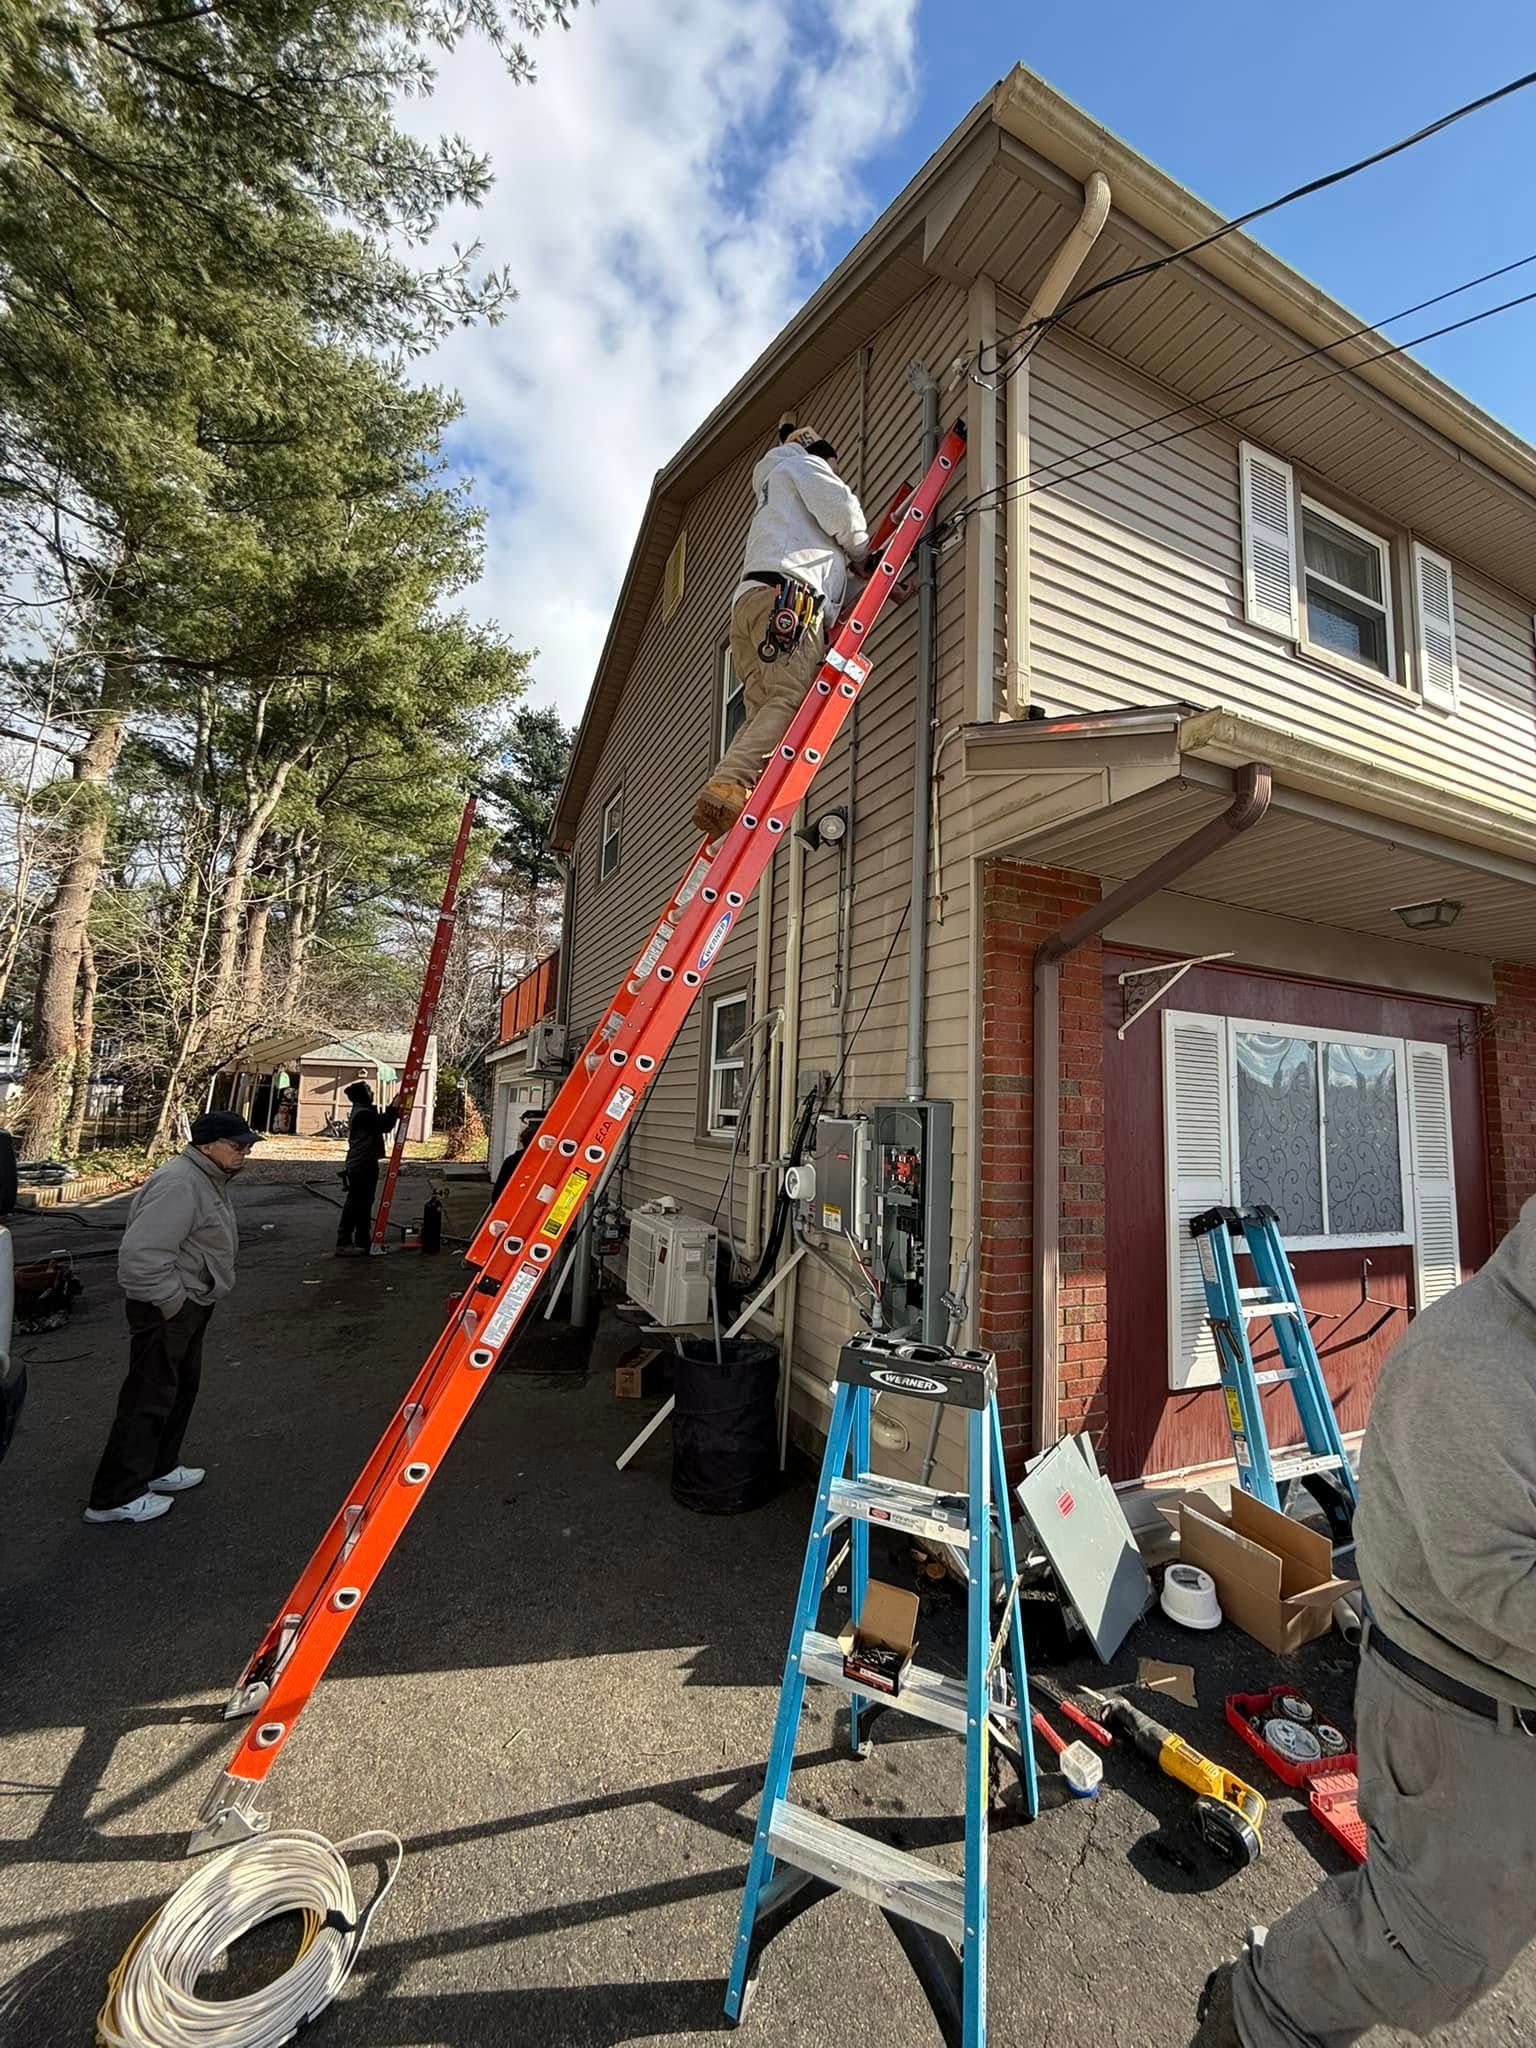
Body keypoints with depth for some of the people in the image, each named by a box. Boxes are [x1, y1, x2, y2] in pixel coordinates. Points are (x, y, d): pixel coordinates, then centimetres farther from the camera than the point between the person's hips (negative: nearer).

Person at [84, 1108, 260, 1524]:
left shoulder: (210, 1180, 9)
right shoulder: (180, 1183, -26)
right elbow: (141, 1254, -31)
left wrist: (193, 1301, 17)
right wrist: (172, 1303, -21)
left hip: (190, 1306, 11)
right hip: (166, 1311, -11)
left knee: (182, 1388, 21)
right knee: (149, 1398, 1)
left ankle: (158, 1470, 37)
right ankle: (115, 1497, 15)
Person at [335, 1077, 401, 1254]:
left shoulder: (364, 1112, 16)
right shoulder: (363, 1113, -17)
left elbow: (382, 1123, 18)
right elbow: (384, 1125, -21)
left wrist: (392, 1110, 7)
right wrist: (394, 1109, -11)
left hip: (366, 1164, 11)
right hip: (361, 1166, -11)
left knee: (364, 1203, 15)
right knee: (355, 1203, -7)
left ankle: (362, 1241, 22)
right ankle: (343, 1243, -3)